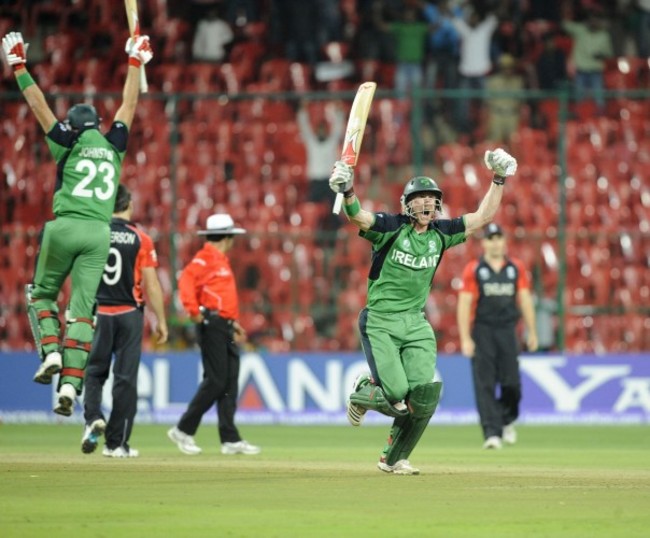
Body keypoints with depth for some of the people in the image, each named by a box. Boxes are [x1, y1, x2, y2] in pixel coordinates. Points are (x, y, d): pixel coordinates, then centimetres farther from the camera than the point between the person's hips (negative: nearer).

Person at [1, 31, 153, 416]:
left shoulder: (68, 144, 4)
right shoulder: (114, 146, 11)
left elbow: (39, 105, 6)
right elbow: (128, 106, 22)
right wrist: (135, 63, 32)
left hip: (65, 228, -2)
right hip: (99, 234, 2)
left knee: (42, 292, 18)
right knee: (82, 309, -1)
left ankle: (51, 351, -4)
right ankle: (71, 383, -12)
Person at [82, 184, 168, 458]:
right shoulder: (141, 239, -4)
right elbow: (151, 285, -6)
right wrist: (161, 321, 2)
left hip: (97, 312, 1)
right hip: (129, 313, -1)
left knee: (94, 371, 12)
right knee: (125, 377, 4)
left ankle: (93, 417, -15)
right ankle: (117, 443, 6)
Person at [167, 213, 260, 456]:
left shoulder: (221, 260, 23)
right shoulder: (206, 257, -7)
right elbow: (187, 279, -23)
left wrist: (233, 322, 26)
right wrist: (193, 309, -33)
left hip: (225, 327, 10)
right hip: (212, 324, -10)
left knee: (230, 383, 6)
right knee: (215, 381, -11)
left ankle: (230, 439, 5)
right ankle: (183, 430, -4)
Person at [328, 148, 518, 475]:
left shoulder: (440, 233, 8)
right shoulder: (391, 227, -7)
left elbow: (483, 216, 12)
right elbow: (357, 216, -25)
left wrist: (498, 181, 3)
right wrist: (347, 193, -46)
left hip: (416, 324, 5)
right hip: (379, 322, -5)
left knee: (425, 396, -9)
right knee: (397, 394, -16)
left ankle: (393, 459, 13)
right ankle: (363, 392, 22)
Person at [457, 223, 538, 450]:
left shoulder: (516, 268, 9)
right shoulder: (473, 270, 0)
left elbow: (525, 300, 9)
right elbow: (464, 304, -4)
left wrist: (532, 332, 2)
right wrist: (465, 339, -12)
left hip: (507, 331, 2)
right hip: (482, 331, -2)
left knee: (511, 383, -1)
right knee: (485, 384, -7)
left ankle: (507, 421, 26)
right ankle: (492, 433, -7)